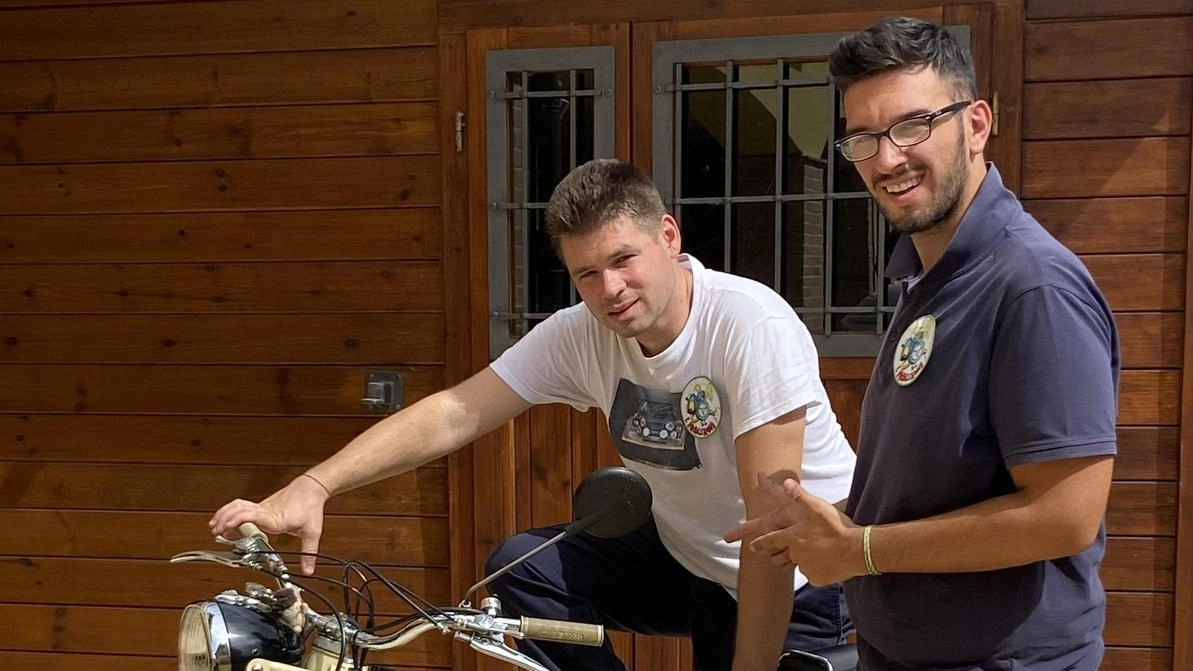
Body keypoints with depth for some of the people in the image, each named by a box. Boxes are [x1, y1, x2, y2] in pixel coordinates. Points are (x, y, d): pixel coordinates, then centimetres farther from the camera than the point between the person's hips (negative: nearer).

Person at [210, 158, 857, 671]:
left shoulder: (751, 324, -28)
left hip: (796, 581, -5)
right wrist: (313, 487, -26)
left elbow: (773, 521, -28)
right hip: (683, 555, 5)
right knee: (520, 567, -10)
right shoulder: (580, 334, -11)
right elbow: (454, 413, -15)